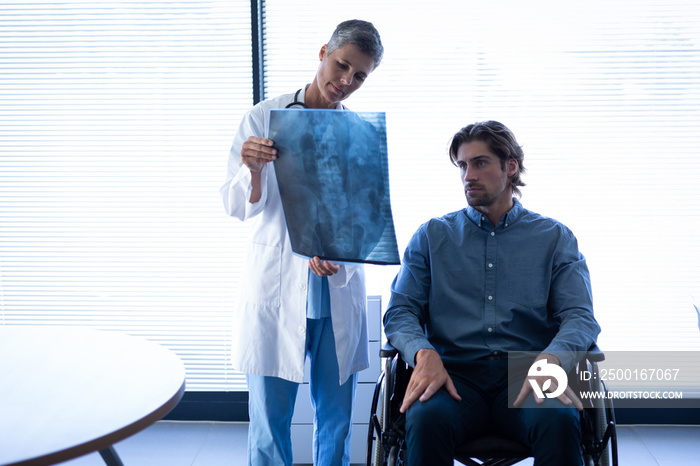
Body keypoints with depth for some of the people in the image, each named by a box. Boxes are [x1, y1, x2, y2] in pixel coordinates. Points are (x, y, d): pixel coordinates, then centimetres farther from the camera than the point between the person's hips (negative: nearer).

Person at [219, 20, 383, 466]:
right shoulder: (265, 116, -1)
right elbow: (237, 206, -2)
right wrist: (253, 170, -24)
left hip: (338, 291, 2)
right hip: (275, 289, -2)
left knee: (337, 420, 10)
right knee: (269, 420, 2)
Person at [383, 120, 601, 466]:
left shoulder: (555, 238, 14)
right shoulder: (432, 236, 16)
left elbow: (579, 315, 4)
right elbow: (400, 311, 8)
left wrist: (551, 358, -20)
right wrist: (424, 352, -15)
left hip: (525, 374, 0)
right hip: (457, 374, 0)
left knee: (560, 421, -34)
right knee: (425, 418, -35)